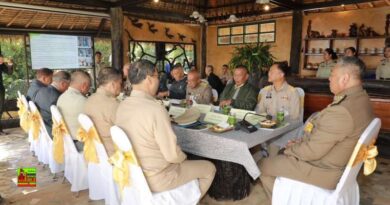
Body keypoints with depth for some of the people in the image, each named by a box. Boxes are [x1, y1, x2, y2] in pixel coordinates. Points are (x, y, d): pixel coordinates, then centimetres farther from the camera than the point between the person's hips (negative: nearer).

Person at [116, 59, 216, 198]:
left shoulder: (122, 106, -4)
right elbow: (172, 155, -24)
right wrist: (183, 157, -2)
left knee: (183, 162, 30)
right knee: (209, 168, 12)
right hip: (155, 179, -8)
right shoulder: (156, 108, -28)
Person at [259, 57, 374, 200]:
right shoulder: (360, 98, 0)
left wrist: (289, 149, -8)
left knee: (263, 166, 3)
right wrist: (300, 143, 4)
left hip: (323, 171, -10)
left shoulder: (340, 111, -33)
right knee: (284, 153, 25)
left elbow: (311, 152, -27)